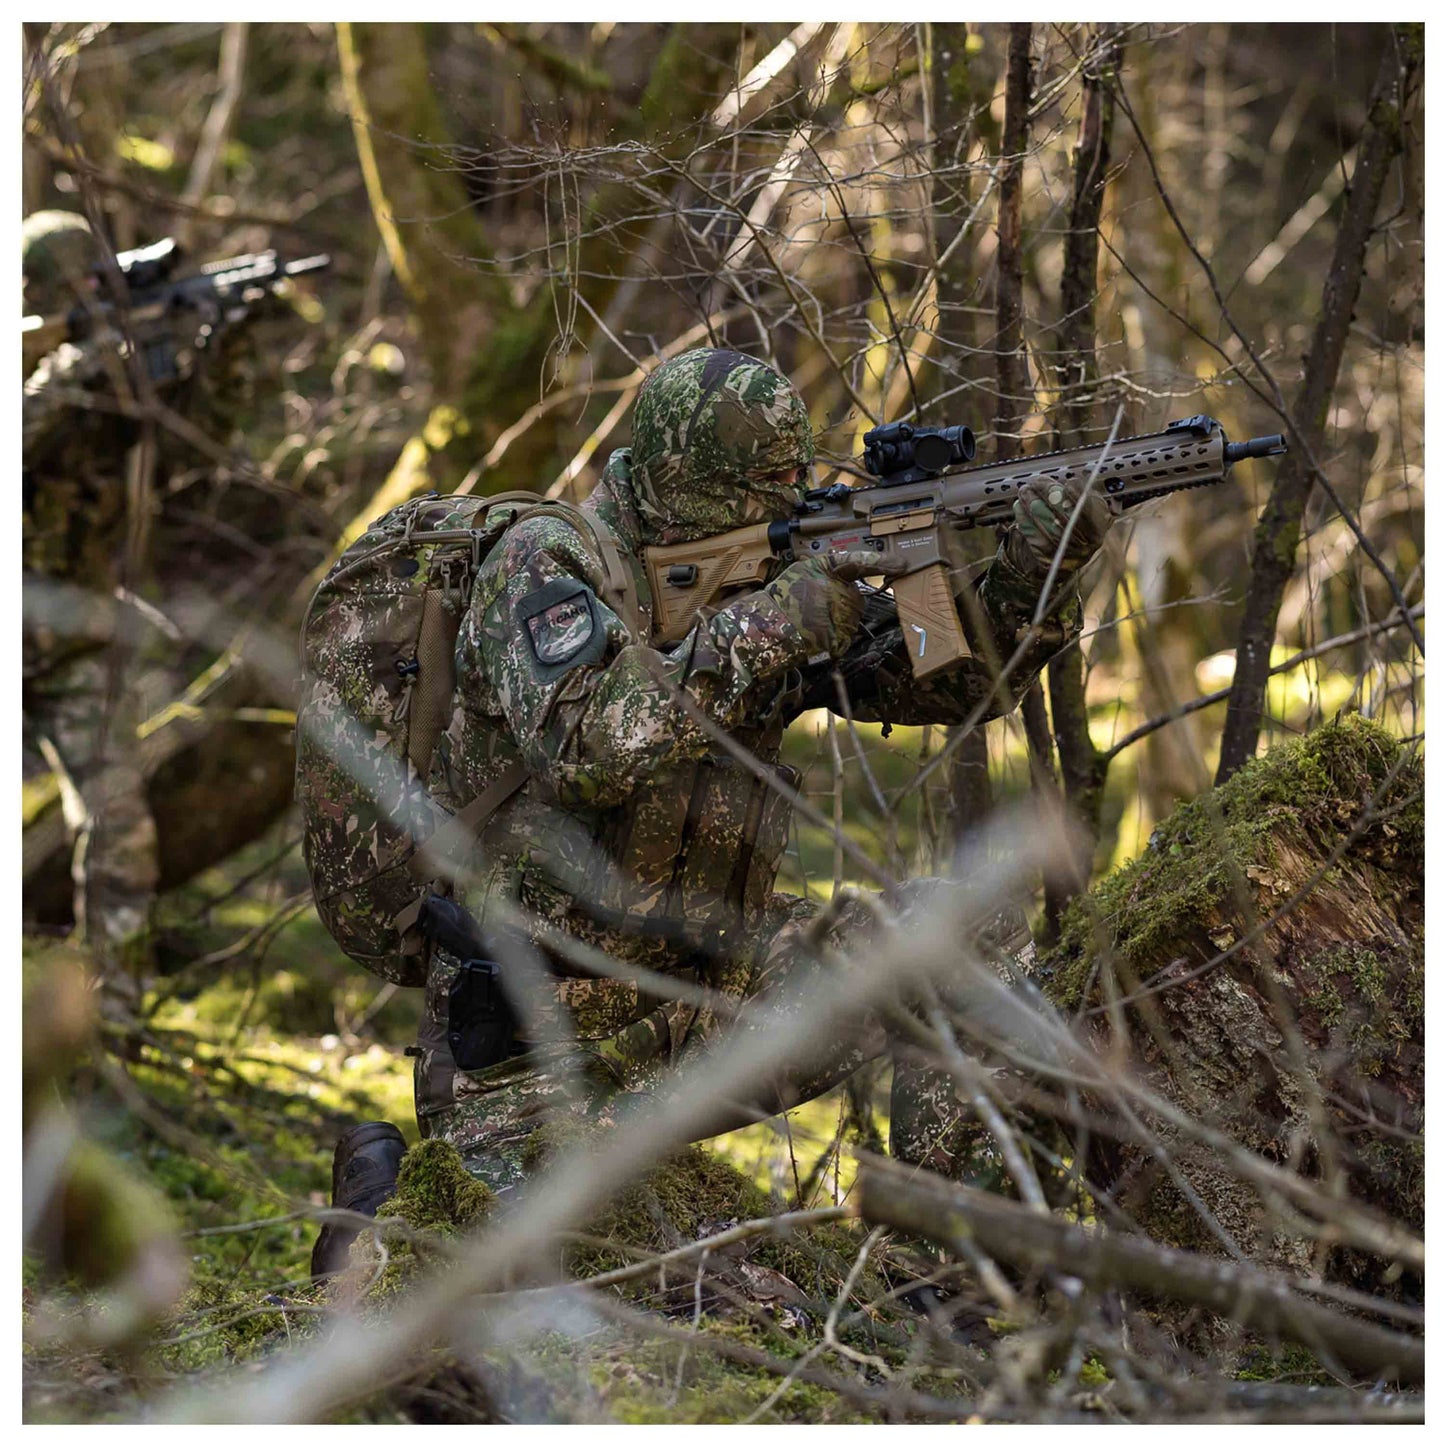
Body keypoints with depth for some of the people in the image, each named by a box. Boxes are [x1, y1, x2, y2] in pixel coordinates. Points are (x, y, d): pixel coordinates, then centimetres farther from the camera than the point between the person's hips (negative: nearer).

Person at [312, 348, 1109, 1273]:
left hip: (708, 982, 6)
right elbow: (586, 745, -35)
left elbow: (959, 676, 0)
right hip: (543, 1027, -6)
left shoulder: (771, 577, 2)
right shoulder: (544, 566, -16)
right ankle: (397, 1180, 19)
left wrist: (1034, 574, -20)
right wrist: (766, 632, -34)